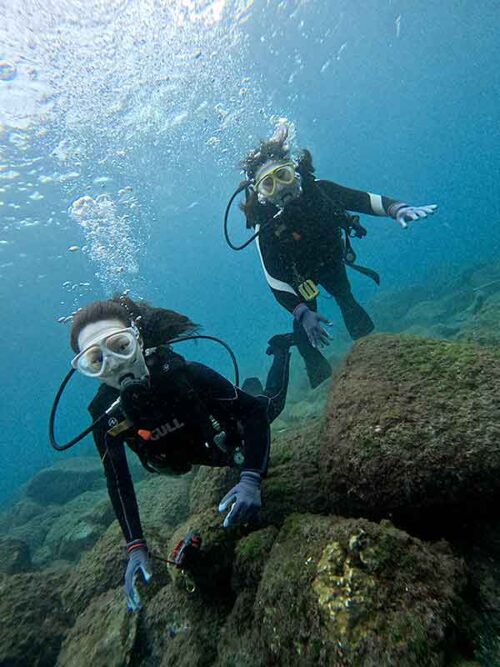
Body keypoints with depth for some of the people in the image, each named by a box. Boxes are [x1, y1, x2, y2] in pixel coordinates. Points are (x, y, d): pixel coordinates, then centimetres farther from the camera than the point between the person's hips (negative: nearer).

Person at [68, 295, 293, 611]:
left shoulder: (186, 374, -44)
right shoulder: (106, 413, -33)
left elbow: (254, 412, -40)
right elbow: (118, 483, -23)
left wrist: (251, 479, -53)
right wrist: (136, 547, -30)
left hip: (235, 433, -3)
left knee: (272, 403, 29)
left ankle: (281, 350, 50)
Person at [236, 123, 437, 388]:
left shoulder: (318, 190, -28)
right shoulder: (266, 227, -36)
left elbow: (363, 199, -22)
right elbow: (275, 279, -36)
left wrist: (397, 208, -41)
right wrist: (302, 313, -48)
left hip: (331, 259, 4)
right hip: (298, 274, -3)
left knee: (347, 301, 20)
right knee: (305, 324, -4)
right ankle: (318, 372, 23)